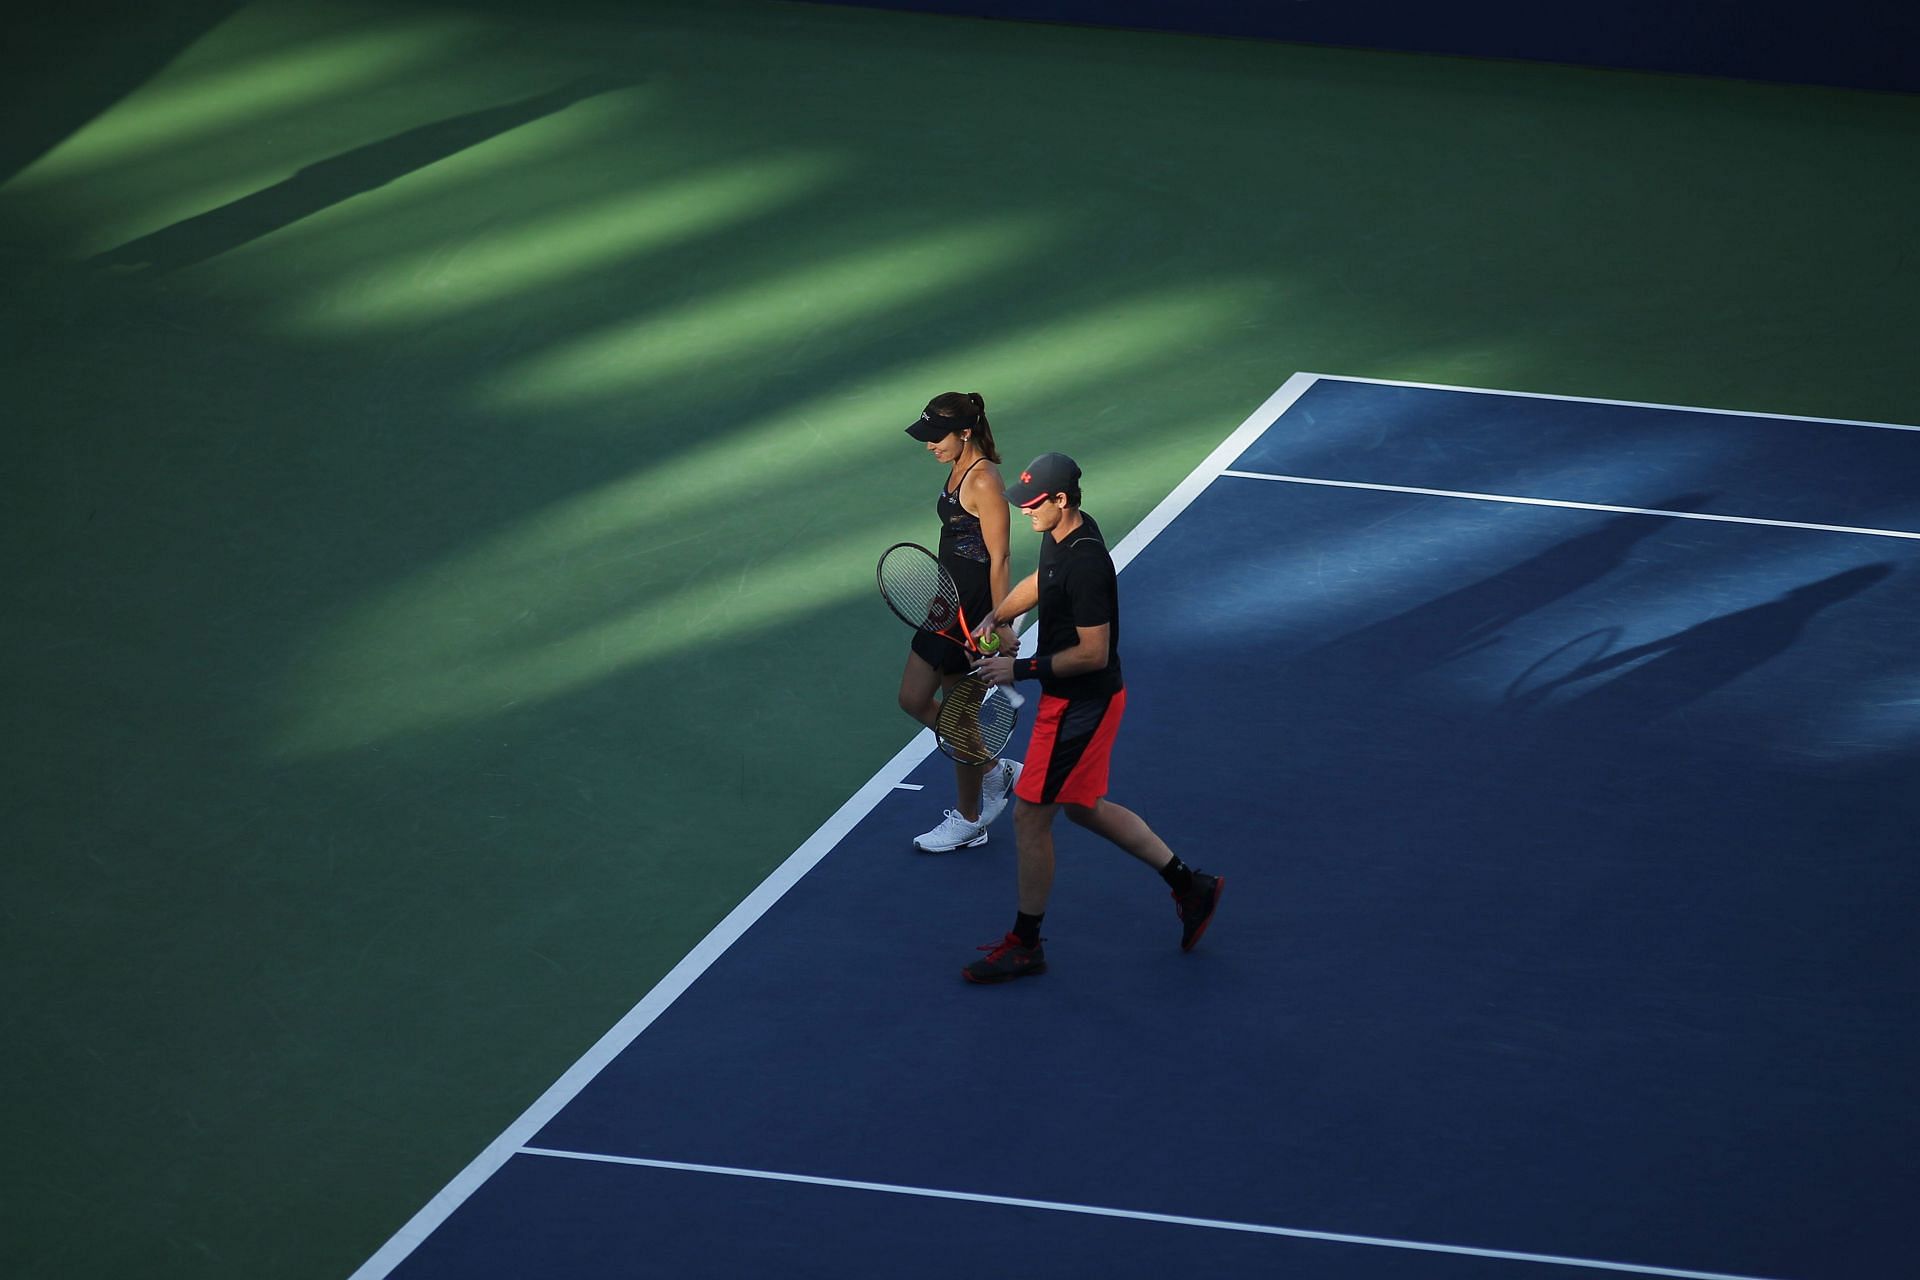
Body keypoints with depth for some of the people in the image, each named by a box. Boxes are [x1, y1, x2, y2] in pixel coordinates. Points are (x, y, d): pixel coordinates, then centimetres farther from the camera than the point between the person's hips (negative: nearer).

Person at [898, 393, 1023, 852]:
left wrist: (1001, 626, -20)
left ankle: (968, 820, 16)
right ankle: (994, 771, 27)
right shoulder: (958, 470, 9)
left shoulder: (984, 483, -20)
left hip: (975, 613, -10)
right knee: (914, 700, 14)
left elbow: (998, 560, -20)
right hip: (949, 606, 10)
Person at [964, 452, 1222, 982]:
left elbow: (1094, 654, -27)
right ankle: (1189, 884, 29)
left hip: (1081, 706, -10)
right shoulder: (1060, 535, 1)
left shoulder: (1085, 564, -29)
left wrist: (1020, 669, -22)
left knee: (1030, 815, 0)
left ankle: (1025, 944, 13)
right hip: (1075, 699, 10)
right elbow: (1040, 582, 24)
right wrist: (994, 617, 9)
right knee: (1086, 808, 21)